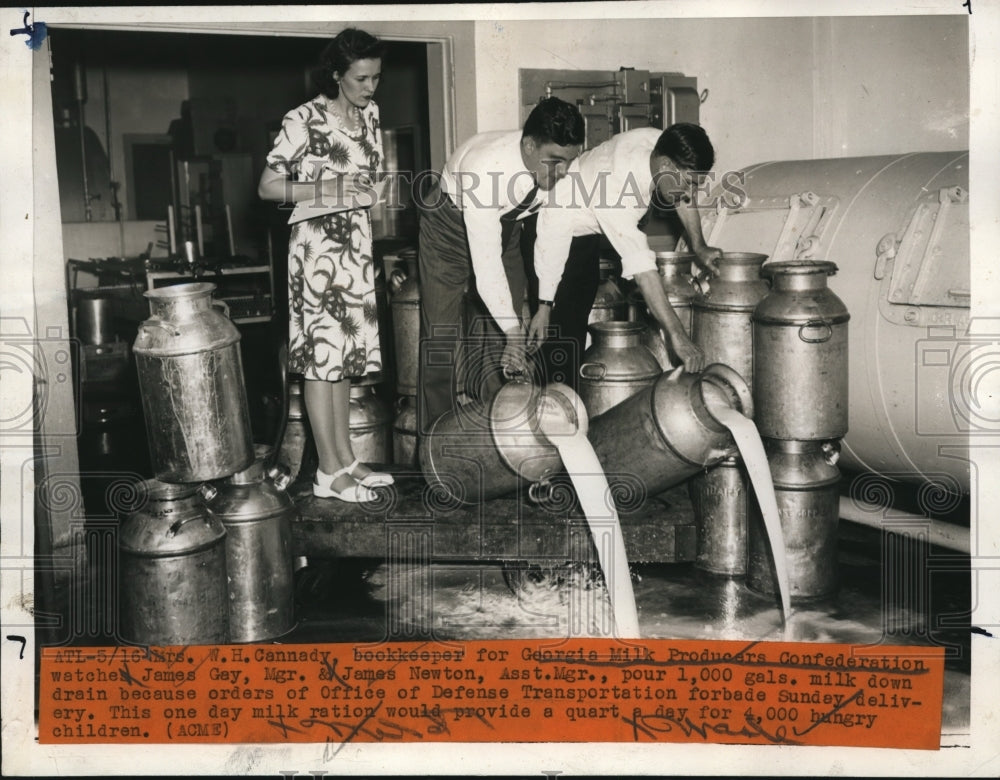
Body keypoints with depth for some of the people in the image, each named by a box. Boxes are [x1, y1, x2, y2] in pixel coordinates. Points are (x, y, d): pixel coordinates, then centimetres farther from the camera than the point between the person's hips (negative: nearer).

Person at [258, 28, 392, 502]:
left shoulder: (369, 115, 10)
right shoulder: (304, 121, -12)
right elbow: (267, 187, -11)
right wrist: (323, 189, -20)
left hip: (357, 244, 7)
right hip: (318, 244, -7)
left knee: (344, 355, 12)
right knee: (321, 354, -4)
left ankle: (346, 459, 19)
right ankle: (328, 473, 1)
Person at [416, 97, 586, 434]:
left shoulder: (559, 163, -24)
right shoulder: (485, 170, -41)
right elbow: (486, 266, -40)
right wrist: (514, 332, -39)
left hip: (504, 226, 5)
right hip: (449, 227, -5)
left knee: (507, 326, -1)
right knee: (442, 335, -5)